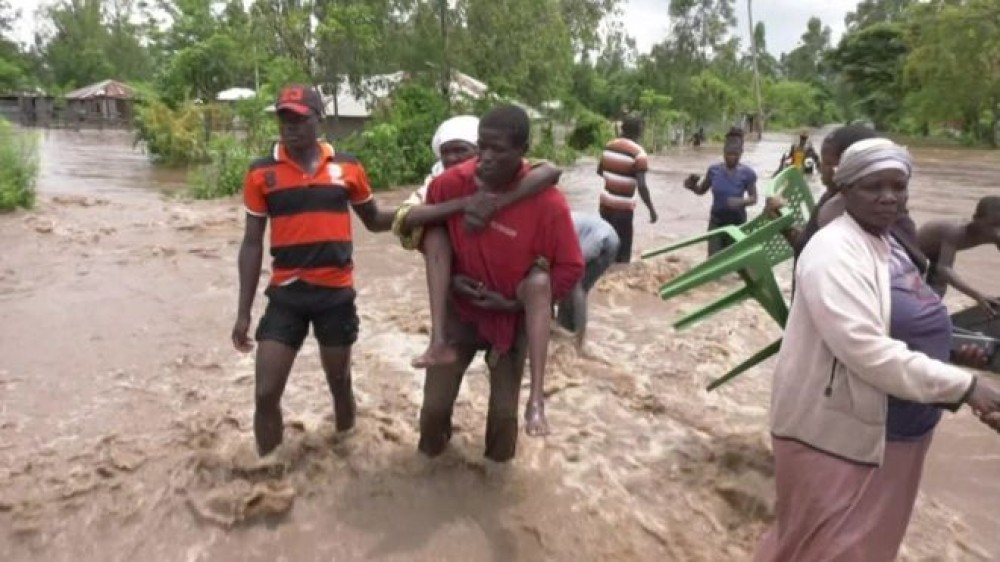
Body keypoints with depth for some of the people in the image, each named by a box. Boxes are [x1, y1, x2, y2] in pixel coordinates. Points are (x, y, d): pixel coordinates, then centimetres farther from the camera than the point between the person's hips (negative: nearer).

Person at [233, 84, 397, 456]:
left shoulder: (347, 167, -1)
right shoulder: (261, 173, -2)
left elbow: (374, 220, 12)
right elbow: (252, 244, 1)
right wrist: (244, 312, 1)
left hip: (337, 293, 0)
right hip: (286, 294, 0)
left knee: (340, 382, 17)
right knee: (266, 393, 1)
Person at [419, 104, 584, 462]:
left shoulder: (548, 203, -24)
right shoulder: (449, 184, -16)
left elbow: (571, 268, -12)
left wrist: (515, 304, -16)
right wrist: (449, 279, -10)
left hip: (512, 318, -1)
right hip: (460, 310, 2)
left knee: (504, 411, 4)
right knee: (435, 404, 4)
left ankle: (498, 459, 39)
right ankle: (433, 446, 41)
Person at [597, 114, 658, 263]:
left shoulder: (609, 146, 3)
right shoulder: (638, 153, -16)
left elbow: (599, 171, 16)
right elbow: (641, 186, -21)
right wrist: (651, 210, -13)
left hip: (605, 203, 7)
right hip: (623, 207, -6)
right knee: (622, 249, 3)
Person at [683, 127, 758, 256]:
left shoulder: (747, 173, -13)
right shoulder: (714, 170, -6)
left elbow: (753, 198, -7)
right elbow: (702, 190, 8)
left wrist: (741, 201, -29)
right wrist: (692, 186, -15)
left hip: (737, 222, -2)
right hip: (716, 221, 2)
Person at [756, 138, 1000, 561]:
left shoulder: (886, 245, 10)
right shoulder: (835, 250, -21)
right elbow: (867, 351, -30)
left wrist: (950, 353, 4)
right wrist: (964, 386, -27)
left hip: (891, 431, 10)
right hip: (839, 434, -10)